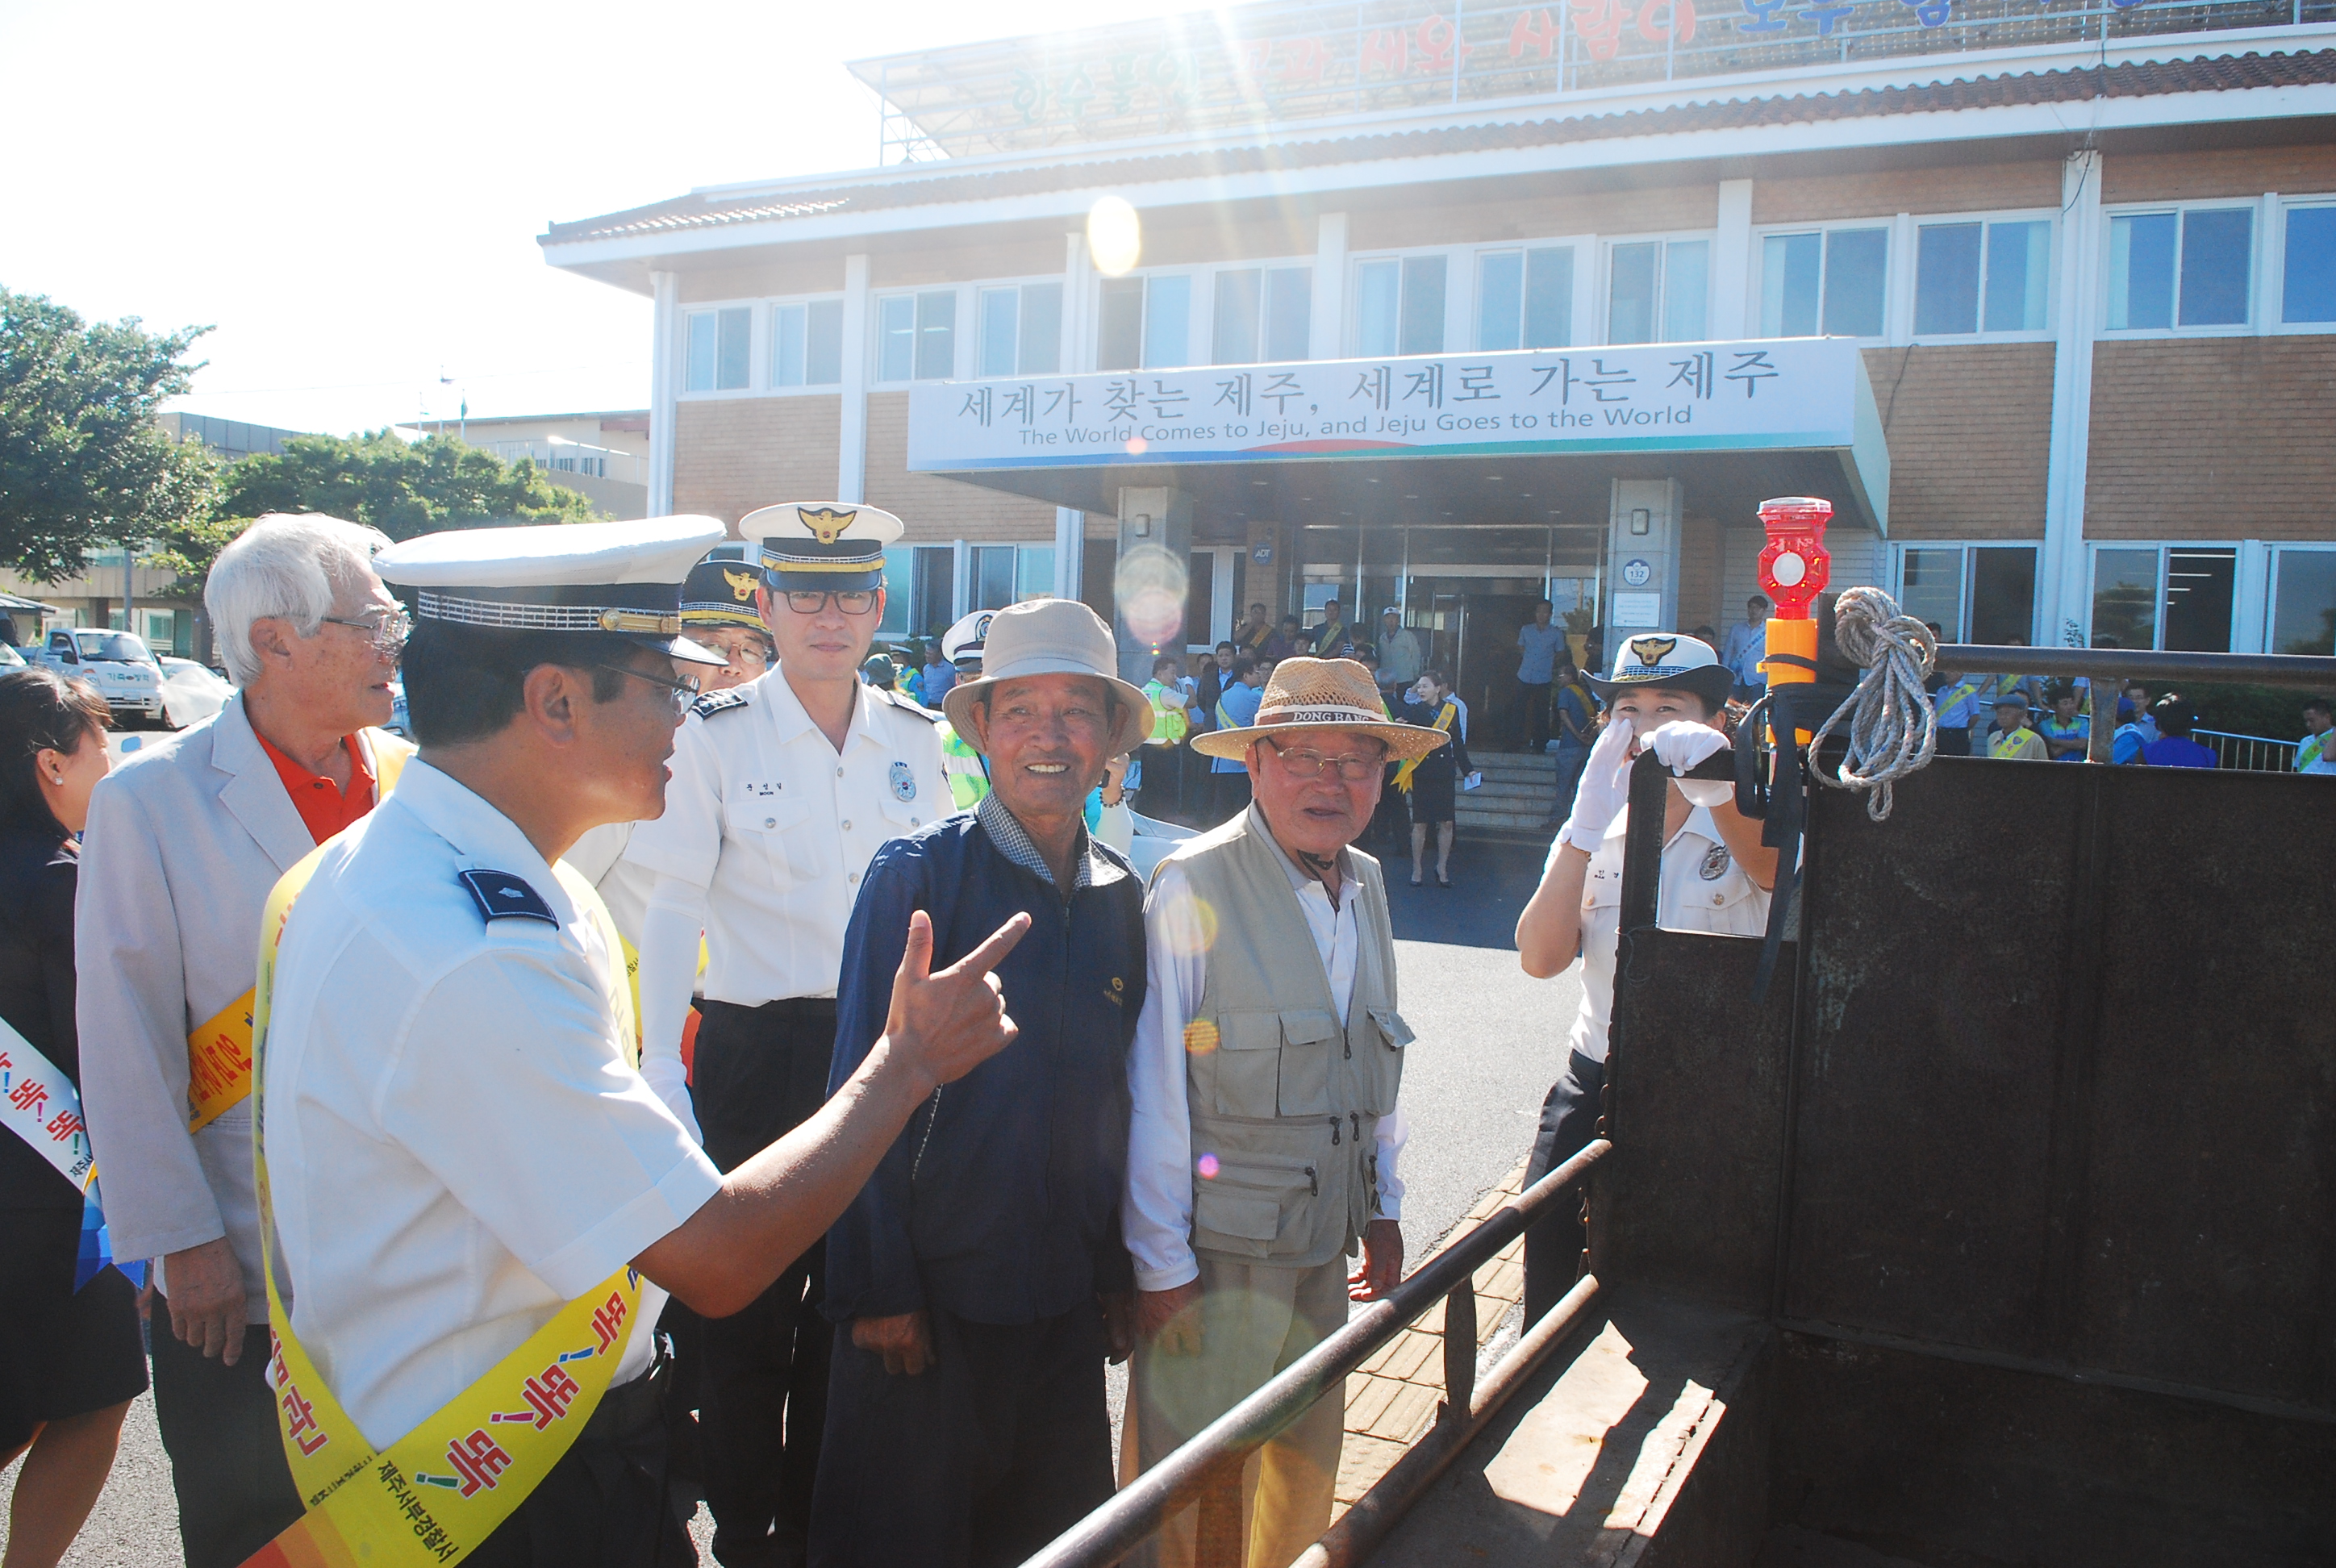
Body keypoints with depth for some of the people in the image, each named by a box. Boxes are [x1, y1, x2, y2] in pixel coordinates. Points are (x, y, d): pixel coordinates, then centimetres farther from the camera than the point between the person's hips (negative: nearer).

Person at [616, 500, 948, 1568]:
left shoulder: (915, 738, 5)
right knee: (748, 1310, 8)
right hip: (757, 1058, -3)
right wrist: (660, 1073, -15)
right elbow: (671, 912, -8)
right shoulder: (715, 735, -6)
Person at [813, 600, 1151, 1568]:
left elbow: (1122, 1094, 10)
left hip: (1068, 1299, 4)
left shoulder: (1122, 898, 4)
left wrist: (1120, 1271, 10)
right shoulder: (917, 874, -10)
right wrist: (878, 1289, -11)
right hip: (930, 1290, -4)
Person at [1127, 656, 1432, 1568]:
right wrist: (1161, 1264, -13)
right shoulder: (1195, 885, -15)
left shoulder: (1366, 886, 6)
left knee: (1308, 1474, 20)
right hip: (1214, 1254, -6)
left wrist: (1383, 1207, 17)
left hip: (1326, 1251, 7)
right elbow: (1153, 1091, -14)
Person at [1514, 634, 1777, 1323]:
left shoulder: (1740, 833, -4)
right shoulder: (1592, 837, 6)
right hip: (1592, 1088, 3)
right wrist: (1588, 820, -21)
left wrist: (1715, 780, -53)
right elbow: (1540, 956, -10)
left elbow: (1770, 859, -31)